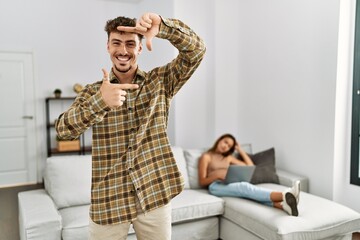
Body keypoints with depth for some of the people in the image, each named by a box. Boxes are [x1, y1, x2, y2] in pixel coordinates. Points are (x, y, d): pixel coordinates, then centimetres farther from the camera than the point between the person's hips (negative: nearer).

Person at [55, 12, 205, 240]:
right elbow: (64, 129, -11)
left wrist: (162, 25, -26)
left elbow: (196, 49, -9)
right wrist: (100, 102, -29)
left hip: (154, 192, 0)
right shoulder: (93, 91, 3)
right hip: (109, 197, 1)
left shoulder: (160, 81, 2)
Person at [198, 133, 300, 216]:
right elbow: (202, 182, 2)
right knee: (244, 187, -36)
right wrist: (217, 175, -16)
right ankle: (284, 195, -60)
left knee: (246, 189, -33)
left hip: (230, 184, 5)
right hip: (216, 186, -5)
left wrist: (240, 150, 22)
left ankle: (282, 204, -62)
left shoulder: (229, 158, 30)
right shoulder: (206, 156, 12)